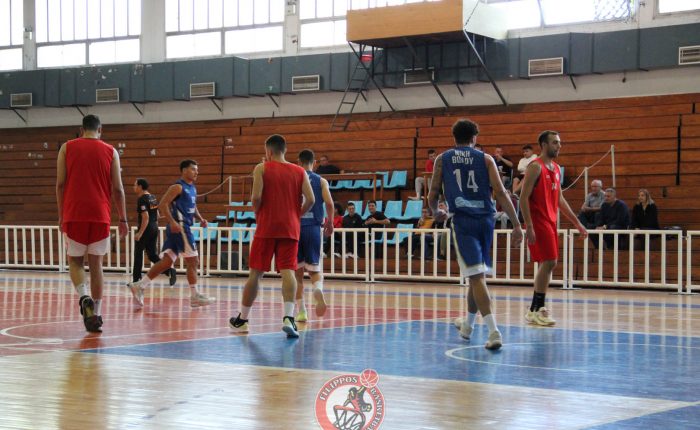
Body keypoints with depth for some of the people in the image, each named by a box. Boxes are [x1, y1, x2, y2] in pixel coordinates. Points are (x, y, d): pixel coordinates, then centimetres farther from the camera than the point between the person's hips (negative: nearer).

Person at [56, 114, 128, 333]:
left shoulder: (67, 148, 6)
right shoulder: (110, 151, 6)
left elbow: (60, 184, 2)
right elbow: (117, 189, 3)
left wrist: (61, 215, 10)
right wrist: (123, 220, 9)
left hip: (74, 214, -1)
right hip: (100, 216, 1)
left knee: (75, 261, 12)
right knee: (96, 264, 9)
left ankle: (84, 297, -15)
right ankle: (96, 315, 7)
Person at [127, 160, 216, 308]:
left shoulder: (192, 188, 19)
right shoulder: (178, 187, -9)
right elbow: (163, 203, -16)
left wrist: (200, 218, 13)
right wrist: (172, 222, -25)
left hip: (184, 227, 9)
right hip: (179, 227, -9)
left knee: (166, 262, 5)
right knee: (193, 261, -4)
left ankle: (139, 286, 4)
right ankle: (195, 296, 2)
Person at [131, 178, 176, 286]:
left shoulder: (142, 199, -14)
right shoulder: (153, 198, 12)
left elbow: (145, 217, -22)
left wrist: (140, 233, -22)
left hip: (145, 229, -8)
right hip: (154, 229, 8)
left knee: (138, 254, 5)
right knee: (153, 255, 9)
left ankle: (136, 280, 9)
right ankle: (170, 270, -10)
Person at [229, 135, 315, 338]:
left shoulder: (262, 168, 0)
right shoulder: (299, 171, 8)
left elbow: (256, 196, -12)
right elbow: (310, 200, -2)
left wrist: (257, 213, 6)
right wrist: (296, 215, 13)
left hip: (266, 227, -1)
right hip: (290, 229, 2)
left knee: (255, 273, 7)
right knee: (288, 271, -5)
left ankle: (242, 319, 18)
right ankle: (288, 317, -25)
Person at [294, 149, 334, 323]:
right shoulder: (321, 181, 4)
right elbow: (329, 203, -8)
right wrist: (329, 223, 8)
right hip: (313, 228, 0)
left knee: (297, 271, 9)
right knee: (314, 268, 8)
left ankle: (301, 312, 10)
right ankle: (318, 290, -27)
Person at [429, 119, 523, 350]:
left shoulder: (442, 159, 8)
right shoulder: (485, 159, 7)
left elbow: (433, 195, 9)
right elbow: (500, 193, -2)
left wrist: (436, 212, 31)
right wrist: (516, 224, -1)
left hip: (463, 220, -2)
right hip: (486, 219, 2)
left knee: (476, 275, -8)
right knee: (477, 274, 19)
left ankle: (493, 330, -22)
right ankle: (468, 324, 36)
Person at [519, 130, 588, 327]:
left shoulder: (556, 169, 15)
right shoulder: (535, 167, -12)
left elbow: (560, 200, 22)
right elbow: (524, 197, -17)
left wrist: (577, 223, 19)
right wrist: (529, 226, -23)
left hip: (550, 222, 9)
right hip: (538, 222, -9)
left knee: (549, 263, 9)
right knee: (548, 262, -13)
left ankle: (538, 308, 16)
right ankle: (534, 311, -8)